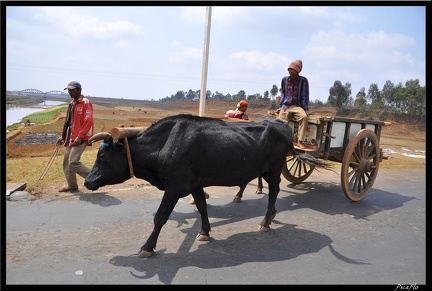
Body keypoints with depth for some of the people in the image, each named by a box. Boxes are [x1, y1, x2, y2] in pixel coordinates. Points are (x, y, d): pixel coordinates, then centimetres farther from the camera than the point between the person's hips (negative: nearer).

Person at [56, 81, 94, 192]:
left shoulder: (85, 103, -10)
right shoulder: (72, 104, 17)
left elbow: (88, 121, -20)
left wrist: (80, 136, -25)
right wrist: (63, 136, 20)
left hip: (80, 138, -9)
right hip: (71, 138, 9)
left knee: (73, 162, -15)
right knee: (66, 162, 11)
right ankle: (72, 185, 22)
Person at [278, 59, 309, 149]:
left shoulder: (303, 80, 1)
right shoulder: (284, 79, 8)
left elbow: (305, 96, 2)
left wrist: (306, 110, -6)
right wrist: (280, 107, 9)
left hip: (297, 106, -3)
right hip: (285, 106, 3)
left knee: (304, 117, -32)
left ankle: (300, 142, -30)